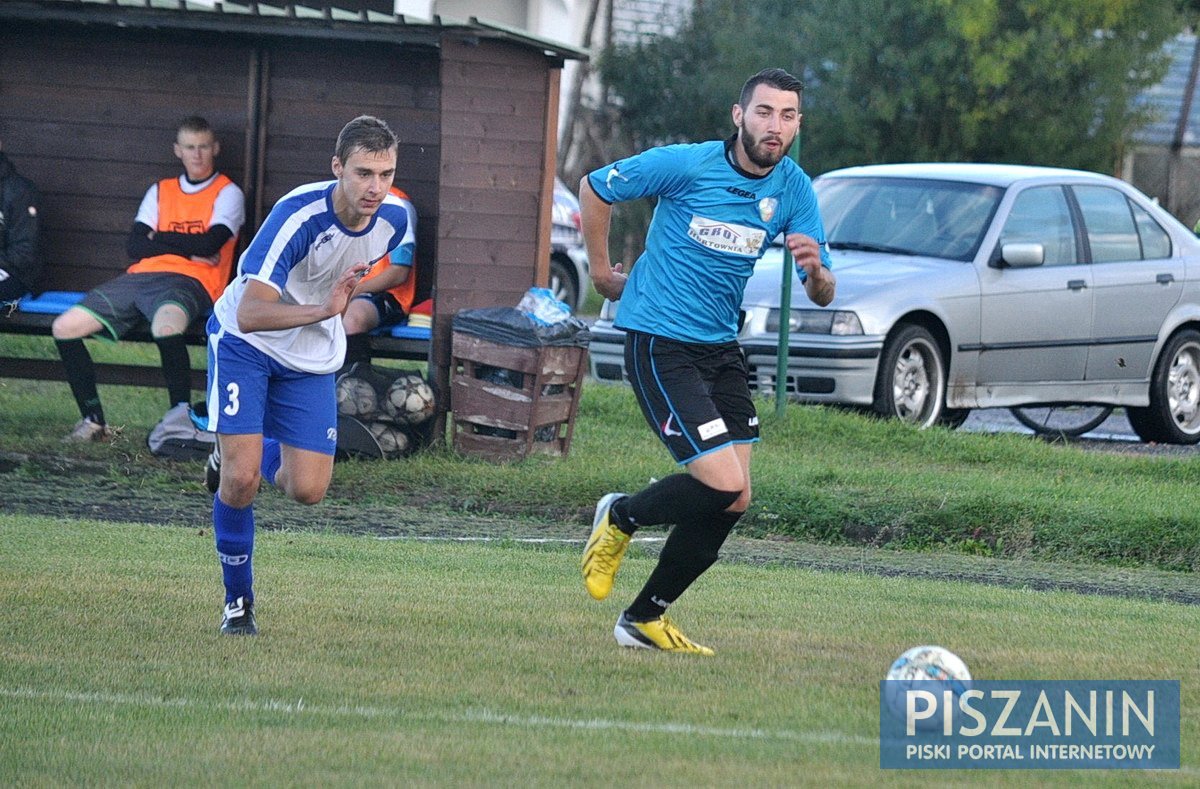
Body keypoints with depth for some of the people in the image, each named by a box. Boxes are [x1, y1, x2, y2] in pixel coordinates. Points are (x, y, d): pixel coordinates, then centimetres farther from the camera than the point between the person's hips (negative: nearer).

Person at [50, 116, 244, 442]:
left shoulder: (227, 193, 11)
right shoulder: (160, 191, 25)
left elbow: (209, 244, -7)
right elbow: (134, 246, 11)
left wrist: (158, 239, 6)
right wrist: (186, 248, 0)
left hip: (188, 281, -6)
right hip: (140, 277, 6)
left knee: (166, 323, -43)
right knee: (64, 328, -12)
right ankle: (93, 420, -3)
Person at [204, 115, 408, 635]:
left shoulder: (394, 219, -13)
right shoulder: (298, 216, -32)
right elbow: (250, 314, -39)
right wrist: (322, 309, -51)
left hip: (312, 358, 5)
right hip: (246, 344, -5)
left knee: (308, 490, -3)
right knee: (240, 481, -15)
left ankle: (240, 460, 30)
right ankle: (237, 599, 6)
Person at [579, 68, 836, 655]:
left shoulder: (794, 190, 0)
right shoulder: (686, 165, -15)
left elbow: (821, 297, -2)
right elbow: (594, 188, -2)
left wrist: (815, 269, -25)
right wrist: (601, 271, 4)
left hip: (721, 349, 6)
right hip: (659, 342, -6)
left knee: (732, 502, 3)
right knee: (725, 485, -18)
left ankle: (645, 619, 19)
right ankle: (621, 518, 11)